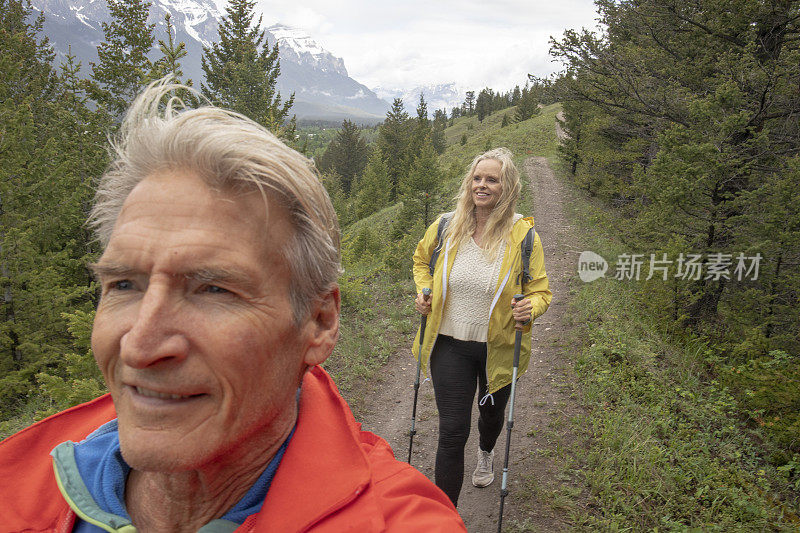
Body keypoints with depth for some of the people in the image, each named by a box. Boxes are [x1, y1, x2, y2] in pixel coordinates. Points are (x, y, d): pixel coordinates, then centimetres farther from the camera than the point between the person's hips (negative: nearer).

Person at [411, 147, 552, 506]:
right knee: (452, 432, -3)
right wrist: (423, 293, -2)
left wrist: (529, 309, -25)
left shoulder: (523, 235, -11)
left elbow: (540, 289, -3)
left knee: (492, 411, 26)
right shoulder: (445, 226, -6)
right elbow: (422, 259, 15)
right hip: (450, 345, 0)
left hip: (498, 347, 1)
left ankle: (486, 452, 64)